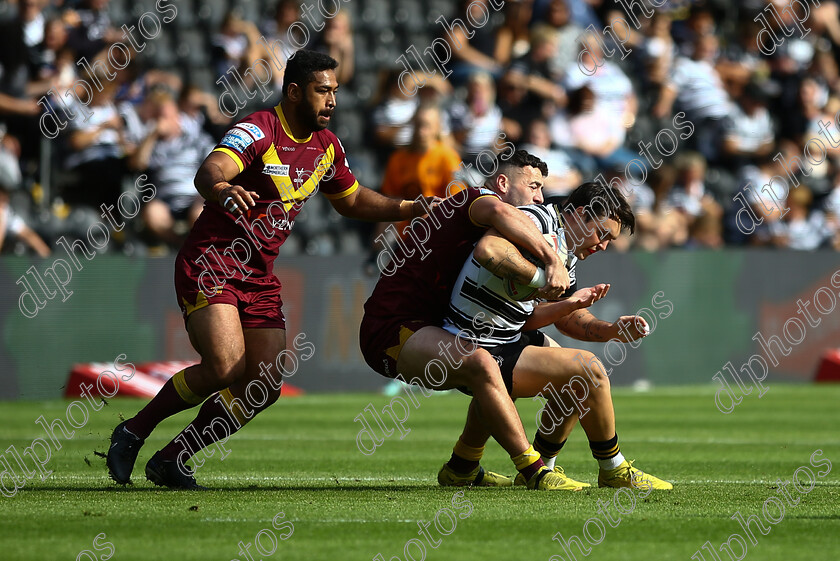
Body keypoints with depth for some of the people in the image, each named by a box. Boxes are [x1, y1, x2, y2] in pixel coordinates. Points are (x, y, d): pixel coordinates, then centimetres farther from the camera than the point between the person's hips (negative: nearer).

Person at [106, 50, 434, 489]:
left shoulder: (326, 146, 9)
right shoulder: (258, 131, -15)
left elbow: (352, 201, 27)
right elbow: (209, 172, -34)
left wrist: (411, 208, 15)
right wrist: (221, 190, -57)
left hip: (260, 278, 8)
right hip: (210, 266, -8)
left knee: (265, 386, -5)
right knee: (226, 368, -24)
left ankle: (170, 460, 6)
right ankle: (133, 433, -3)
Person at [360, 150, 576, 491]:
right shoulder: (473, 198, -8)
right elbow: (499, 212, -35)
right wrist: (553, 261, -37)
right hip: (392, 331, -11)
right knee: (480, 364, -33)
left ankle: (463, 470, 28)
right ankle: (534, 472, -32)